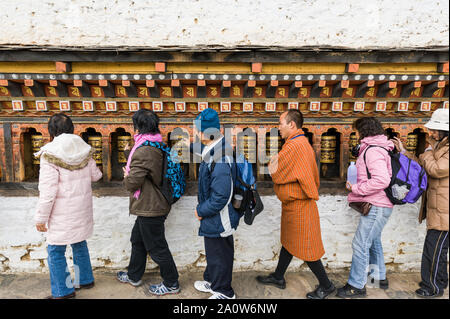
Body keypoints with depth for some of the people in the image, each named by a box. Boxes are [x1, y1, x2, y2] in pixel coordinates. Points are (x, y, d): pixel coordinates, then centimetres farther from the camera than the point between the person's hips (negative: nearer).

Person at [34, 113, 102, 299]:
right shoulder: (84, 150, 0)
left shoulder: (50, 154, -16)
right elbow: (96, 175, 11)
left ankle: (63, 291, 19)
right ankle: (85, 279, 35)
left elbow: (48, 191, -17)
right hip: (82, 210, 6)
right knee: (80, 245, 21)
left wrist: (41, 218, -8)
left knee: (56, 252, 9)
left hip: (62, 215, -6)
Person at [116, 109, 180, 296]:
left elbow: (132, 183, -22)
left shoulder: (144, 151, -25)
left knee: (156, 247, 5)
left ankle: (171, 284, 23)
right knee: (137, 240, 25)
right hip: (150, 205, 10)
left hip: (150, 208, -10)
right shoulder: (156, 146, 7)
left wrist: (126, 176, -1)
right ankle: (134, 276, 43)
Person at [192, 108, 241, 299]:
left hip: (219, 219, -9)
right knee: (213, 251, 26)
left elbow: (220, 197, -29)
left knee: (219, 255, 11)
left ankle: (224, 292, 33)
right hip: (214, 217, 9)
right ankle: (212, 281, 47)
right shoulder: (213, 151, 1)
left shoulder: (219, 159, -31)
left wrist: (201, 211, -16)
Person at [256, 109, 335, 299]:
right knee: (288, 241, 20)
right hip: (295, 203, 10)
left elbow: (276, 174, -21)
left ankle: (326, 285, 23)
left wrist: (273, 161, -2)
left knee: (304, 248, 4)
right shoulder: (303, 143, 10)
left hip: (298, 207, -10)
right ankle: (278, 277, 36)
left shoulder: (294, 146, -24)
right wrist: (278, 163, 2)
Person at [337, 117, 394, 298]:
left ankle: (357, 286, 7)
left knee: (360, 244, -4)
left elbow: (382, 180, -29)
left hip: (377, 206, -11)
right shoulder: (375, 149, 14)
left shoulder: (373, 151, -19)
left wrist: (355, 188, -20)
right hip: (377, 204, 11)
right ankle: (379, 277, 38)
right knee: (373, 241, 22)